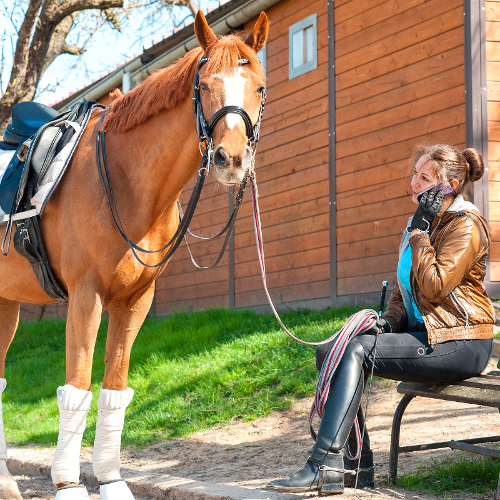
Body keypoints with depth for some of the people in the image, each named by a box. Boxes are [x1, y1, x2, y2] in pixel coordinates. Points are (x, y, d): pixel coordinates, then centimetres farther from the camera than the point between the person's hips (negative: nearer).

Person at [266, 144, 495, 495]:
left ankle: (324, 467, -31)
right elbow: (403, 291, 22)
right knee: (329, 352, -7)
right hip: (423, 333, 9)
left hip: (460, 342, -9)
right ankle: (357, 464, -10)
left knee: (357, 351, -26)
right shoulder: (421, 223, 18)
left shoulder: (466, 223, -9)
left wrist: (419, 232, -13)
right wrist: (389, 322, 3)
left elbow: (434, 287, -19)